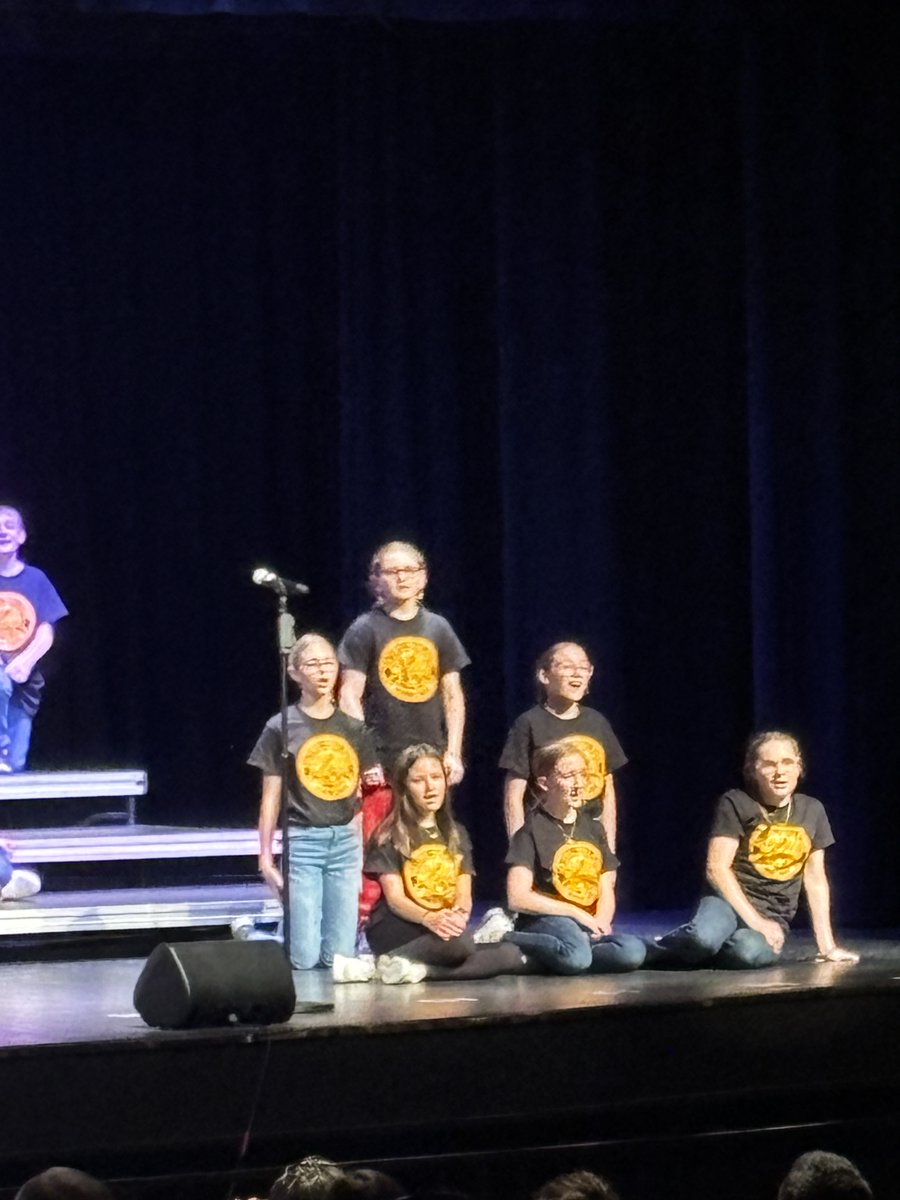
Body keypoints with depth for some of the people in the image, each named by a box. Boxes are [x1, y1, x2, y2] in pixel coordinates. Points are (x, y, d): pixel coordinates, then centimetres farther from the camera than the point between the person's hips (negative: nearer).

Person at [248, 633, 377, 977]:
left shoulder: (353, 728, 9)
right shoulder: (281, 727, 1)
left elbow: (366, 795, 12)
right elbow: (271, 797, 2)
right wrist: (265, 855, -2)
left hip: (346, 841, 3)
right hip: (302, 841, -3)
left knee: (340, 955, -4)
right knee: (304, 958, -6)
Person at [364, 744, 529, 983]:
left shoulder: (456, 834, 16)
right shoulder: (390, 836, 0)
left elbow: (464, 894, 7)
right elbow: (395, 898, -11)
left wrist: (459, 913, -20)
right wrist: (428, 918, -33)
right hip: (397, 928, -6)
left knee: (512, 956, -21)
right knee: (458, 942, -38)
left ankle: (420, 969, -23)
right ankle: (394, 960, -19)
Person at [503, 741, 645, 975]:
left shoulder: (592, 827, 18)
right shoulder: (532, 831, 0)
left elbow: (606, 891, 15)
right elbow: (518, 898, -9)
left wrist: (601, 921, -8)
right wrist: (576, 913, -10)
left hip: (589, 926, 6)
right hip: (545, 920, -6)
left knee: (633, 951, -27)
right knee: (577, 954, -40)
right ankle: (510, 942, -16)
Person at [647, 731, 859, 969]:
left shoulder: (812, 811, 9)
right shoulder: (736, 804, -4)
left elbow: (815, 878, 13)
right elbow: (717, 868, -11)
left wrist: (827, 946, 9)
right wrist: (755, 920, -19)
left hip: (773, 917, 3)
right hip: (731, 900, -3)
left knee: (751, 951, -36)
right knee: (705, 937, -40)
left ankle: (696, 953, -3)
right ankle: (655, 950, -5)